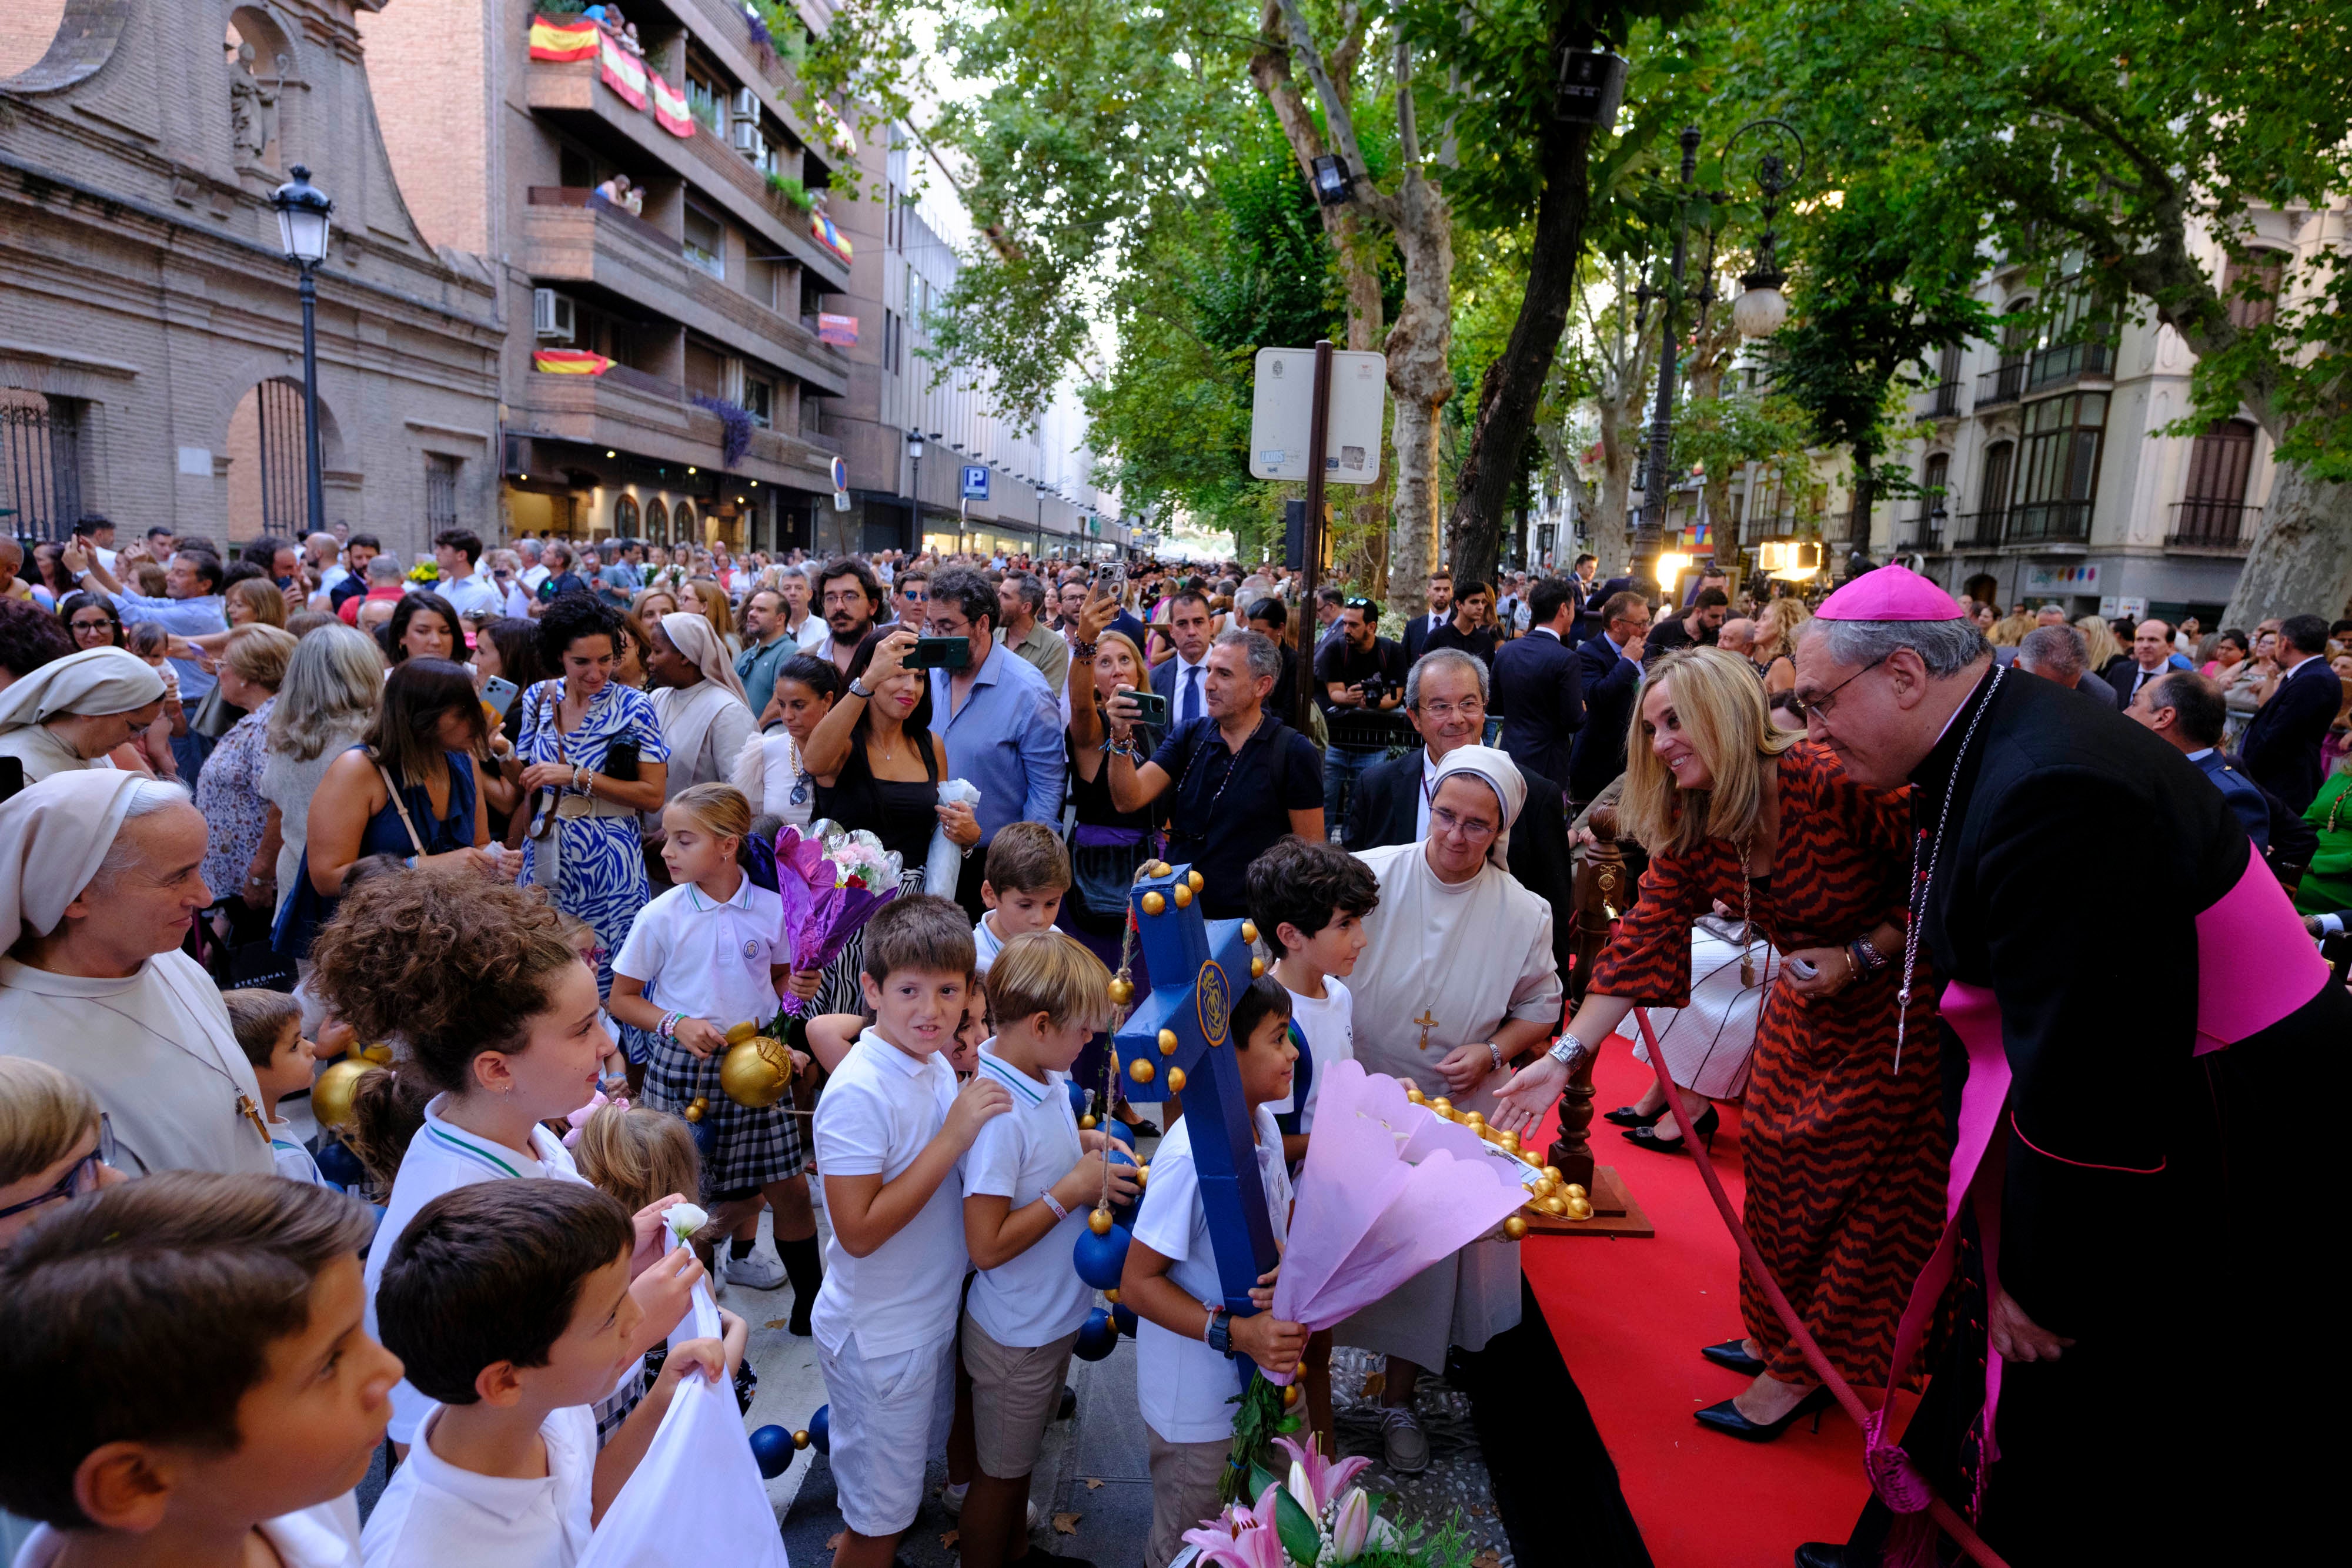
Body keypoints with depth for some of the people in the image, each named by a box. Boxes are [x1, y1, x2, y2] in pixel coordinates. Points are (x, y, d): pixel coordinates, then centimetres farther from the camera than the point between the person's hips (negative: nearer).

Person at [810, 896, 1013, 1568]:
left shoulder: (936, 1066, -1)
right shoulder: (858, 1092, -28)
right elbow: (859, 1230, -28)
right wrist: (953, 1138, -30)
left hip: (934, 1311, 8)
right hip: (878, 1337, -8)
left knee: (917, 1456, 29)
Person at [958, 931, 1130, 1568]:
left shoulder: (1047, 1076, -6)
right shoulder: (997, 1111, -33)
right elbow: (987, 1246, -30)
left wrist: (1086, 1144, -3)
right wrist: (1075, 1189, -25)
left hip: (1054, 1313, 8)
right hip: (1016, 1333, -8)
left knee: (1022, 1454, 29)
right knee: (1000, 1471, 16)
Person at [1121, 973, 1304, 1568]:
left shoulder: (1264, 1124, -4)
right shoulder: (1192, 1156, -30)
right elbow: (1138, 1283, -24)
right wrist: (1235, 1333, -33)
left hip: (1259, 1383, 7)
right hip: (1198, 1403, -7)